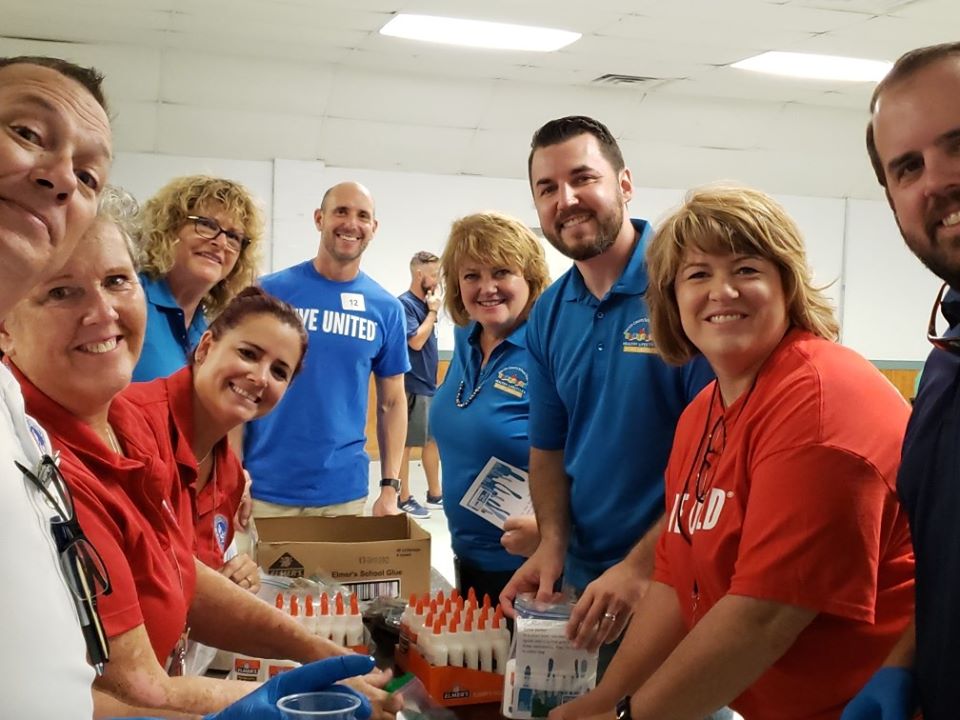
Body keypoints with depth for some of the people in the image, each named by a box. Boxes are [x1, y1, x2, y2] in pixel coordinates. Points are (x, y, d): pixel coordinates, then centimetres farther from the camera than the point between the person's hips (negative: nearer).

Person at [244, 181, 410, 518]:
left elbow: (392, 402, 7)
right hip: (264, 490, -1)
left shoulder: (386, 309, 2)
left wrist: (390, 487, 1)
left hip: (345, 493, 2)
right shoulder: (270, 291, -4)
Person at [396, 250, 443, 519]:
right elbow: (416, 341, -21)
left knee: (433, 439, 15)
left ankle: (434, 494, 25)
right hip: (413, 386, -9)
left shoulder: (424, 303, 11)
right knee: (406, 444, 0)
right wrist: (433, 311, -14)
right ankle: (404, 499, 9)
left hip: (430, 385, 9)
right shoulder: (404, 304, -14)